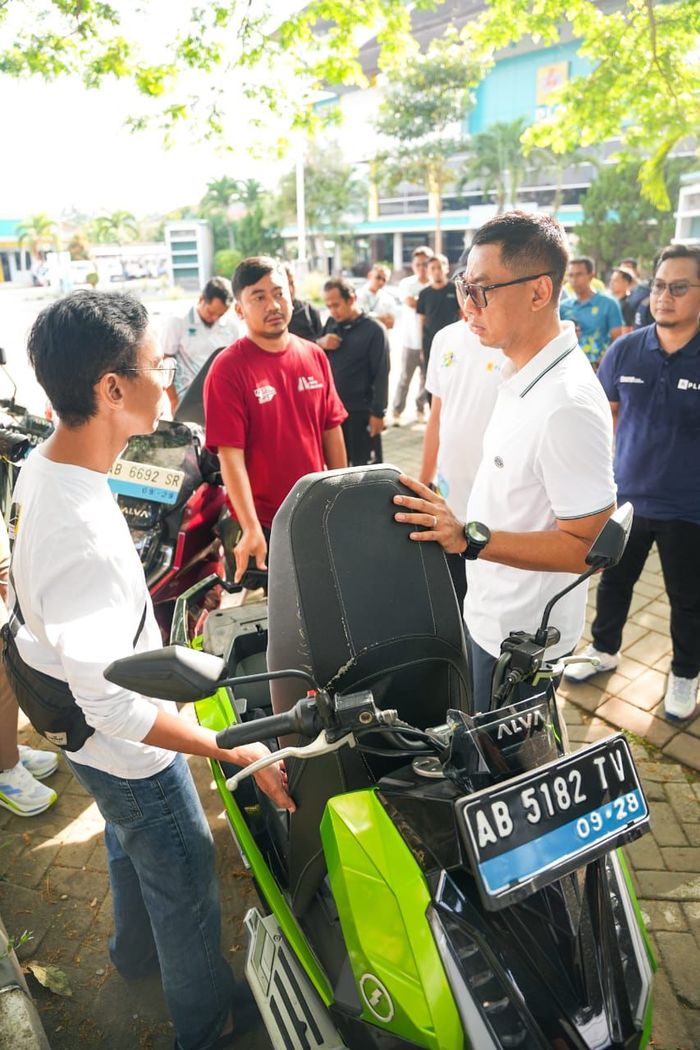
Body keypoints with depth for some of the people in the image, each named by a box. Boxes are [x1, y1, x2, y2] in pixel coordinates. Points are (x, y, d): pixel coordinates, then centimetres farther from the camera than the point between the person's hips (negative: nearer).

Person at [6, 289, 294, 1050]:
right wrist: (236, 752, -29)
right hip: (127, 752, -8)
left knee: (130, 846, 33)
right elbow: (112, 706, -35)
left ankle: (137, 952, 61)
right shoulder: (82, 538, -40)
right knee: (186, 884, 17)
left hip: (97, 740, 9)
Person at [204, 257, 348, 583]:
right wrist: (251, 529, -24)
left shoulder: (314, 356, 2)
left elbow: (332, 431, 8)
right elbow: (230, 455, -18)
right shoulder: (228, 369, -13)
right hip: (264, 524, -5)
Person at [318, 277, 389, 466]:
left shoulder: (374, 330, -9)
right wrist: (320, 344, -9)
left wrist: (378, 412, -14)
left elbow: (381, 374, -12)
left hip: (360, 412, -5)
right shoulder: (331, 323, 7)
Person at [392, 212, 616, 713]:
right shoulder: (522, 375, 0)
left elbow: (583, 547, -28)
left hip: (520, 634, -9)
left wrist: (470, 538, -35)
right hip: (489, 610, 9)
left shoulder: (568, 405, -30)